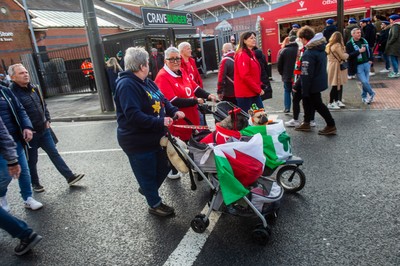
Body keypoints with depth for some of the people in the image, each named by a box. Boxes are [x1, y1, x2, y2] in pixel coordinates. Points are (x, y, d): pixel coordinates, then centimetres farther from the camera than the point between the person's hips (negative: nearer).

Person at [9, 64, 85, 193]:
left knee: (54, 154, 10)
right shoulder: (12, 93, -17)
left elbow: (43, 105, 18)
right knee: (32, 160, 11)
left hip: (44, 130, 6)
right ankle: (35, 183, 30)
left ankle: (70, 177, 14)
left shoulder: (34, 88, 6)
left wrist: (47, 120, 11)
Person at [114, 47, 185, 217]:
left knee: (163, 168, 22)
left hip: (154, 137, 9)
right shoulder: (127, 85, -22)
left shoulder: (147, 81, 7)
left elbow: (162, 100, 15)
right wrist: (160, 122, -29)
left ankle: (147, 188, 48)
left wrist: (174, 111, -3)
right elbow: (134, 115, -30)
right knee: (147, 174, 10)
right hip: (138, 142, -9)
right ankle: (155, 205, 33)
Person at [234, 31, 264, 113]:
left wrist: (259, 87, 8)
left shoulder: (251, 53, 15)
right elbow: (245, 76, -22)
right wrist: (258, 89, -16)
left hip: (254, 92, 9)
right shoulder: (242, 55, -14)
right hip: (245, 94, -9)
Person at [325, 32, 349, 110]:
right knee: (335, 85, -4)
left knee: (337, 85, 15)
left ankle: (336, 101, 23)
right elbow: (343, 56, -13)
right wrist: (347, 54, 7)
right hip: (337, 67, -9)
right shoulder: (337, 45, -15)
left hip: (331, 65, 9)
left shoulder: (329, 45, 11)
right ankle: (330, 103, -1)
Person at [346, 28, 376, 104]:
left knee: (366, 81, 9)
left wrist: (371, 59, 8)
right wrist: (359, 51, -23)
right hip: (358, 66, -5)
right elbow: (349, 55, -19)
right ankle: (372, 94, 13)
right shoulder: (349, 44, -9)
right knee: (364, 82, -10)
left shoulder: (364, 41, 10)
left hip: (366, 63, 6)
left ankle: (364, 97, 23)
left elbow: (369, 50, 20)